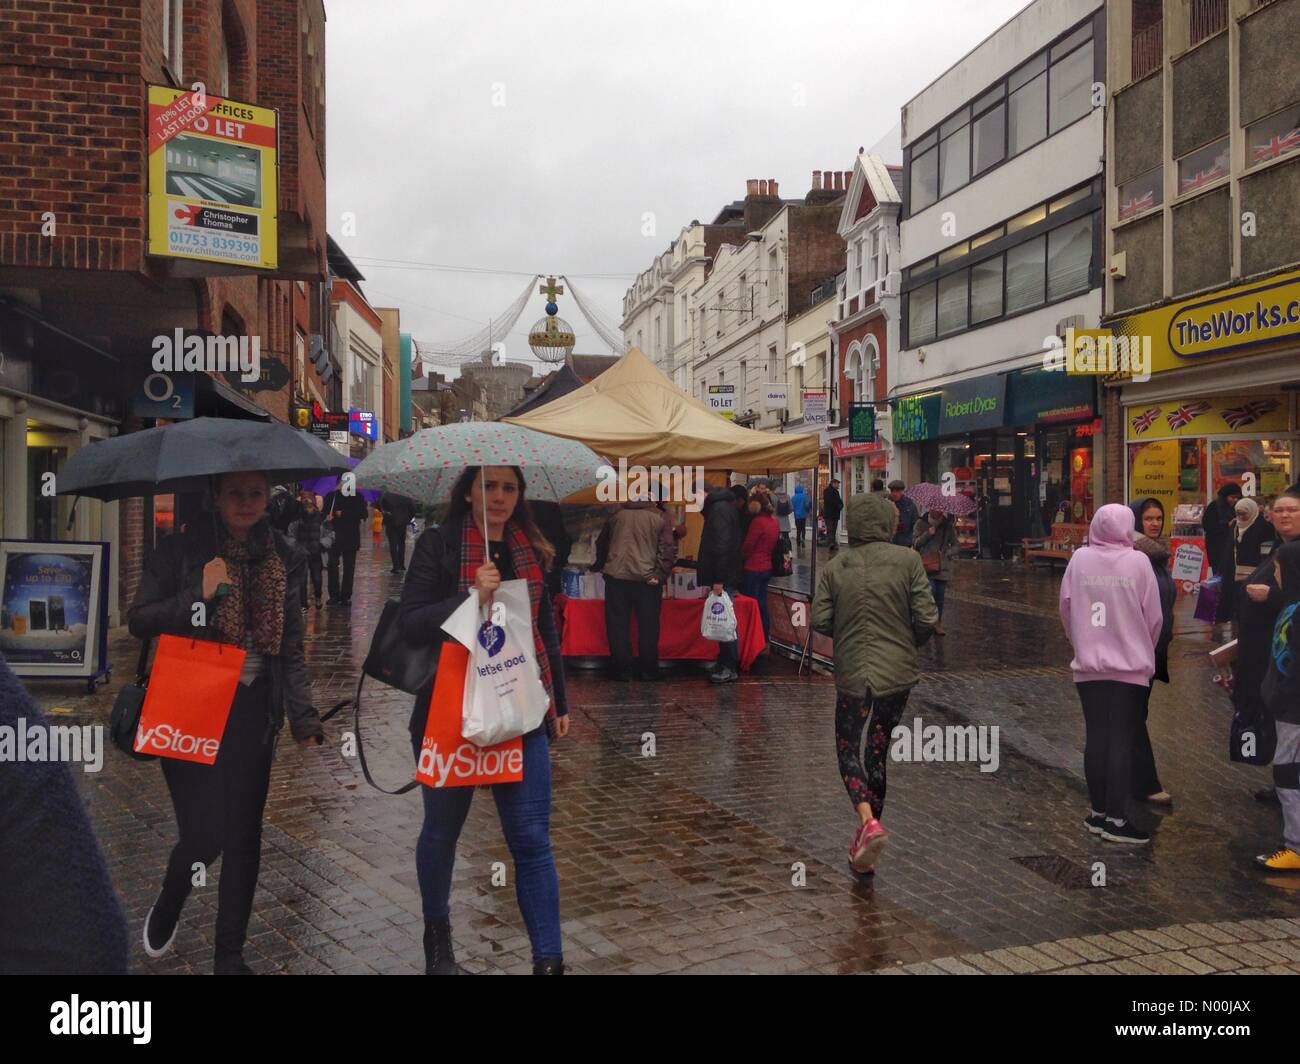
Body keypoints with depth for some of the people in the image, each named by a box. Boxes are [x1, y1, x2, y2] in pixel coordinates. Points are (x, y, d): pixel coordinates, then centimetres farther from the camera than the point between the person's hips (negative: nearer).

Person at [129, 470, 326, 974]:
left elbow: (291, 646, 7)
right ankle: (166, 908, 30)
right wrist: (199, 595, -19)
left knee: (243, 834, 7)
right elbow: (139, 619, -4)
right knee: (204, 834, -6)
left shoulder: (286, 558, 5)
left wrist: (303, 716, -1)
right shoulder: (183, 550, -4)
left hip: (253, 709, 3)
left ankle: (230, 955, 24)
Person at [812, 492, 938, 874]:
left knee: (850, 749, 8)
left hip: (851, 673, 0)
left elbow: (820, 621, -3)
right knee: (877, 750, 14)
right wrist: (909, 644, 13)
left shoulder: (835, 567, -1)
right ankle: (868, 830, 21)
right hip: (898, 673, 1)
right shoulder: (907, 560, -5)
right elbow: (927, 618, -8)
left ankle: (868, 821, -16)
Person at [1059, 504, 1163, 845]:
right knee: (1121, 741, 2)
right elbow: (1154, 616, -3)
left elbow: (1065, 608, 2)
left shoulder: (1079, 558, -4)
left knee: (1096, 738, 11)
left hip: (1088, 665, 2)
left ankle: (1098, 813, 18)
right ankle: (1116, 819, 3)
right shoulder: (1138, 561, -7)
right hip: (1130, 666, -2)